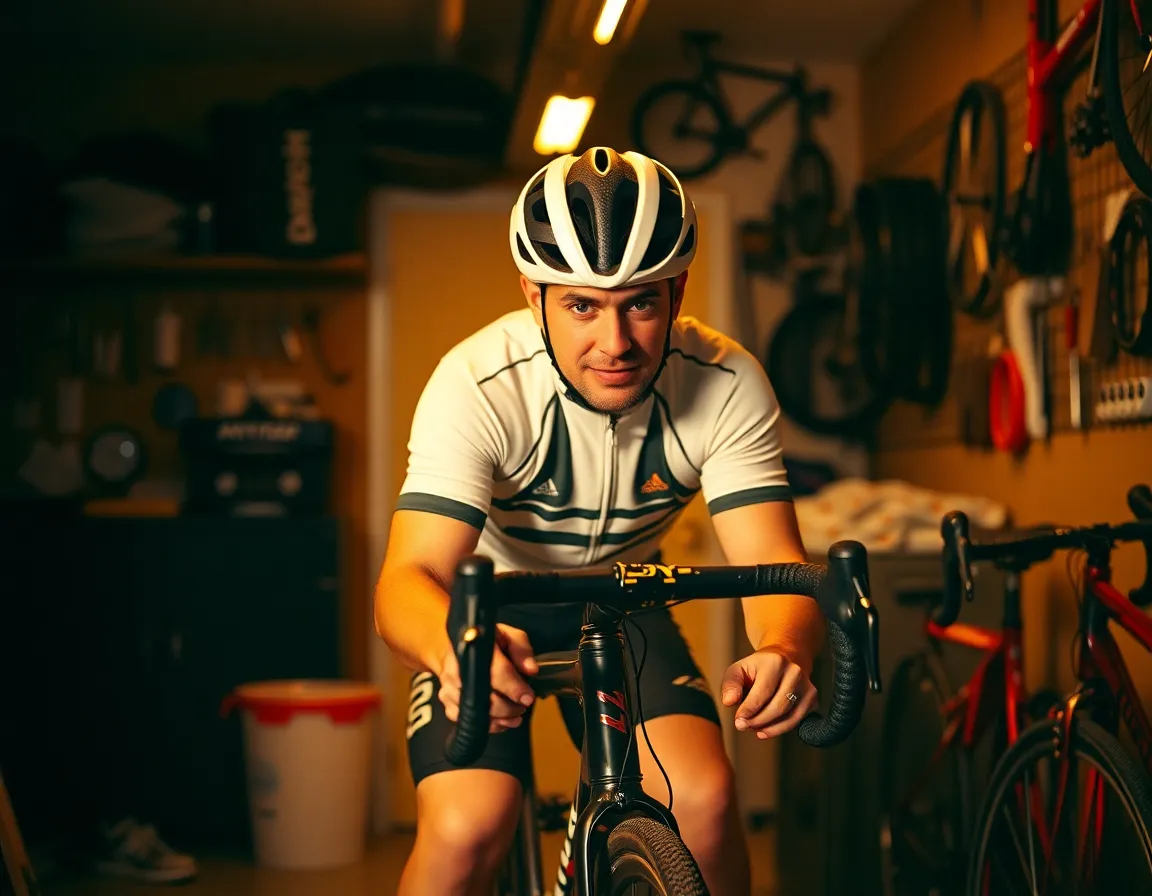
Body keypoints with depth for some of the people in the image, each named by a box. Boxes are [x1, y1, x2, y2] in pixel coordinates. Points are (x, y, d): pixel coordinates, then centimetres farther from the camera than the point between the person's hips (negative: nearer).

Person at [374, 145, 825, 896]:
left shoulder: (726, 385, -23)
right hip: (488, 610, -2)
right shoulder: (477, 386, -30)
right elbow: (407, 577, -38)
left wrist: (786, 650, -52)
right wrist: (451, 648, -63)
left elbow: (773, 561, -28)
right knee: (465, 831, -23)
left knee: (704, 801, -21)